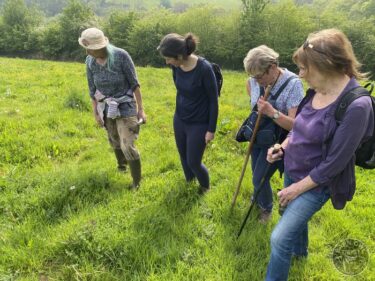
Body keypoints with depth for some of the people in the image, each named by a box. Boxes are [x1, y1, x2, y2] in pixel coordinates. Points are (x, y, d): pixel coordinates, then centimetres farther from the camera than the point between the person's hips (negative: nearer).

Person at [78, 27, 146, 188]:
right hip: (107, 108, 5)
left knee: (127, 146, -9)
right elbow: (92, 89, 0)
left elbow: (134, 83, -16)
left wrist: (141, 109, -14)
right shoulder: (90, 61, -11)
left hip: (126, 107, -5)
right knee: (115, 141, 23)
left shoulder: (121, 56, -25)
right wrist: (95, 114, 2)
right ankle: (122, 163, 55)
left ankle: (137, 181, 11)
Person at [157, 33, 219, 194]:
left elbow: (213, 100, -17)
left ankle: (205, 187, 37)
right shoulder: (176, 67, -9)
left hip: (199, 124, -6)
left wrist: (211, 129, -13)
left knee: (193, 162, 5)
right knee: (183, 157, 19)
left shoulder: (204, 69, -26)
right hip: (179, 120, 6)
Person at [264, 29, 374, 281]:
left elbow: (334, 163, -25)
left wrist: (298, 188, -17)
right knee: (295, 216, 29)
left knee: (280, 238, -6)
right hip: (292, 170, 8)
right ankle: (300, 250, 59)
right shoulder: (317, 92, -6)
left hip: (315, 183, -8)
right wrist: (282, 147, -4)